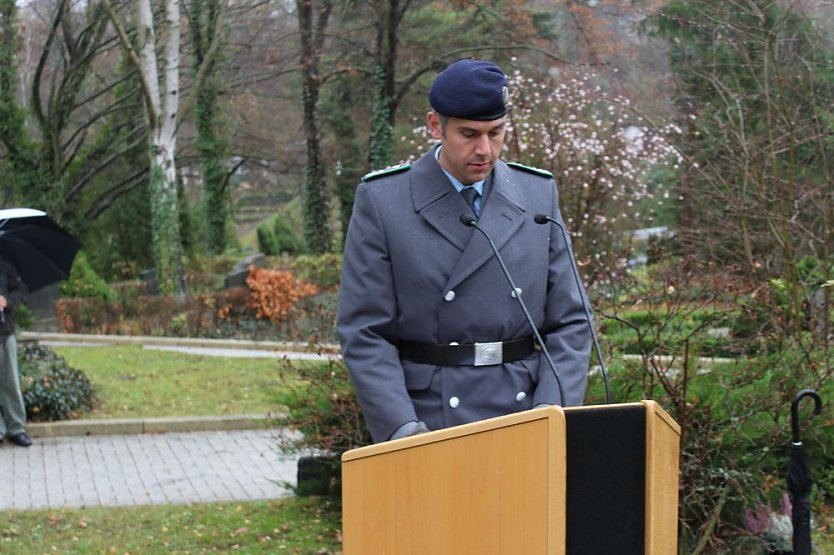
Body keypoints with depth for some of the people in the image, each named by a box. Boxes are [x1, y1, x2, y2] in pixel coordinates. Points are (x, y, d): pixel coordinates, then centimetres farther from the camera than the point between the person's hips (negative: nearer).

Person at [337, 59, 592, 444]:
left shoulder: (539, 195, 8)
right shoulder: (381, 201, -1)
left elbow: (568, 322, 9)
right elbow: (363, 333, -4)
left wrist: (552, 410, -6)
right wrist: (402, 427, -15)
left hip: (524, 419, 3)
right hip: (428, 424, -3)